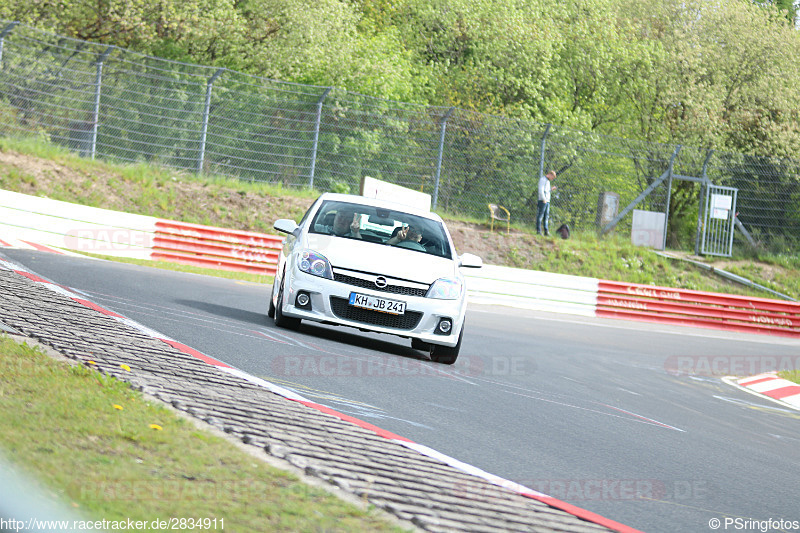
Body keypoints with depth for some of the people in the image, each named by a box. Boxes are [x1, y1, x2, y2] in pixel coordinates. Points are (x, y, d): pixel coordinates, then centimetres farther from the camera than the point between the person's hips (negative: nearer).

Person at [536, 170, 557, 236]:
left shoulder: (547, 181, 23)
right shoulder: (542, 179, -6)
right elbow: (541, 190, -15)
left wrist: (551, 189, 15)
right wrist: (544, 199, -20)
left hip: (547, 201, 9)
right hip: (542, 201, -9)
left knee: (546, 216, 5)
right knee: (540, 215, -8)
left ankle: (546, 231, 3)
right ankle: (538, 231, -8)